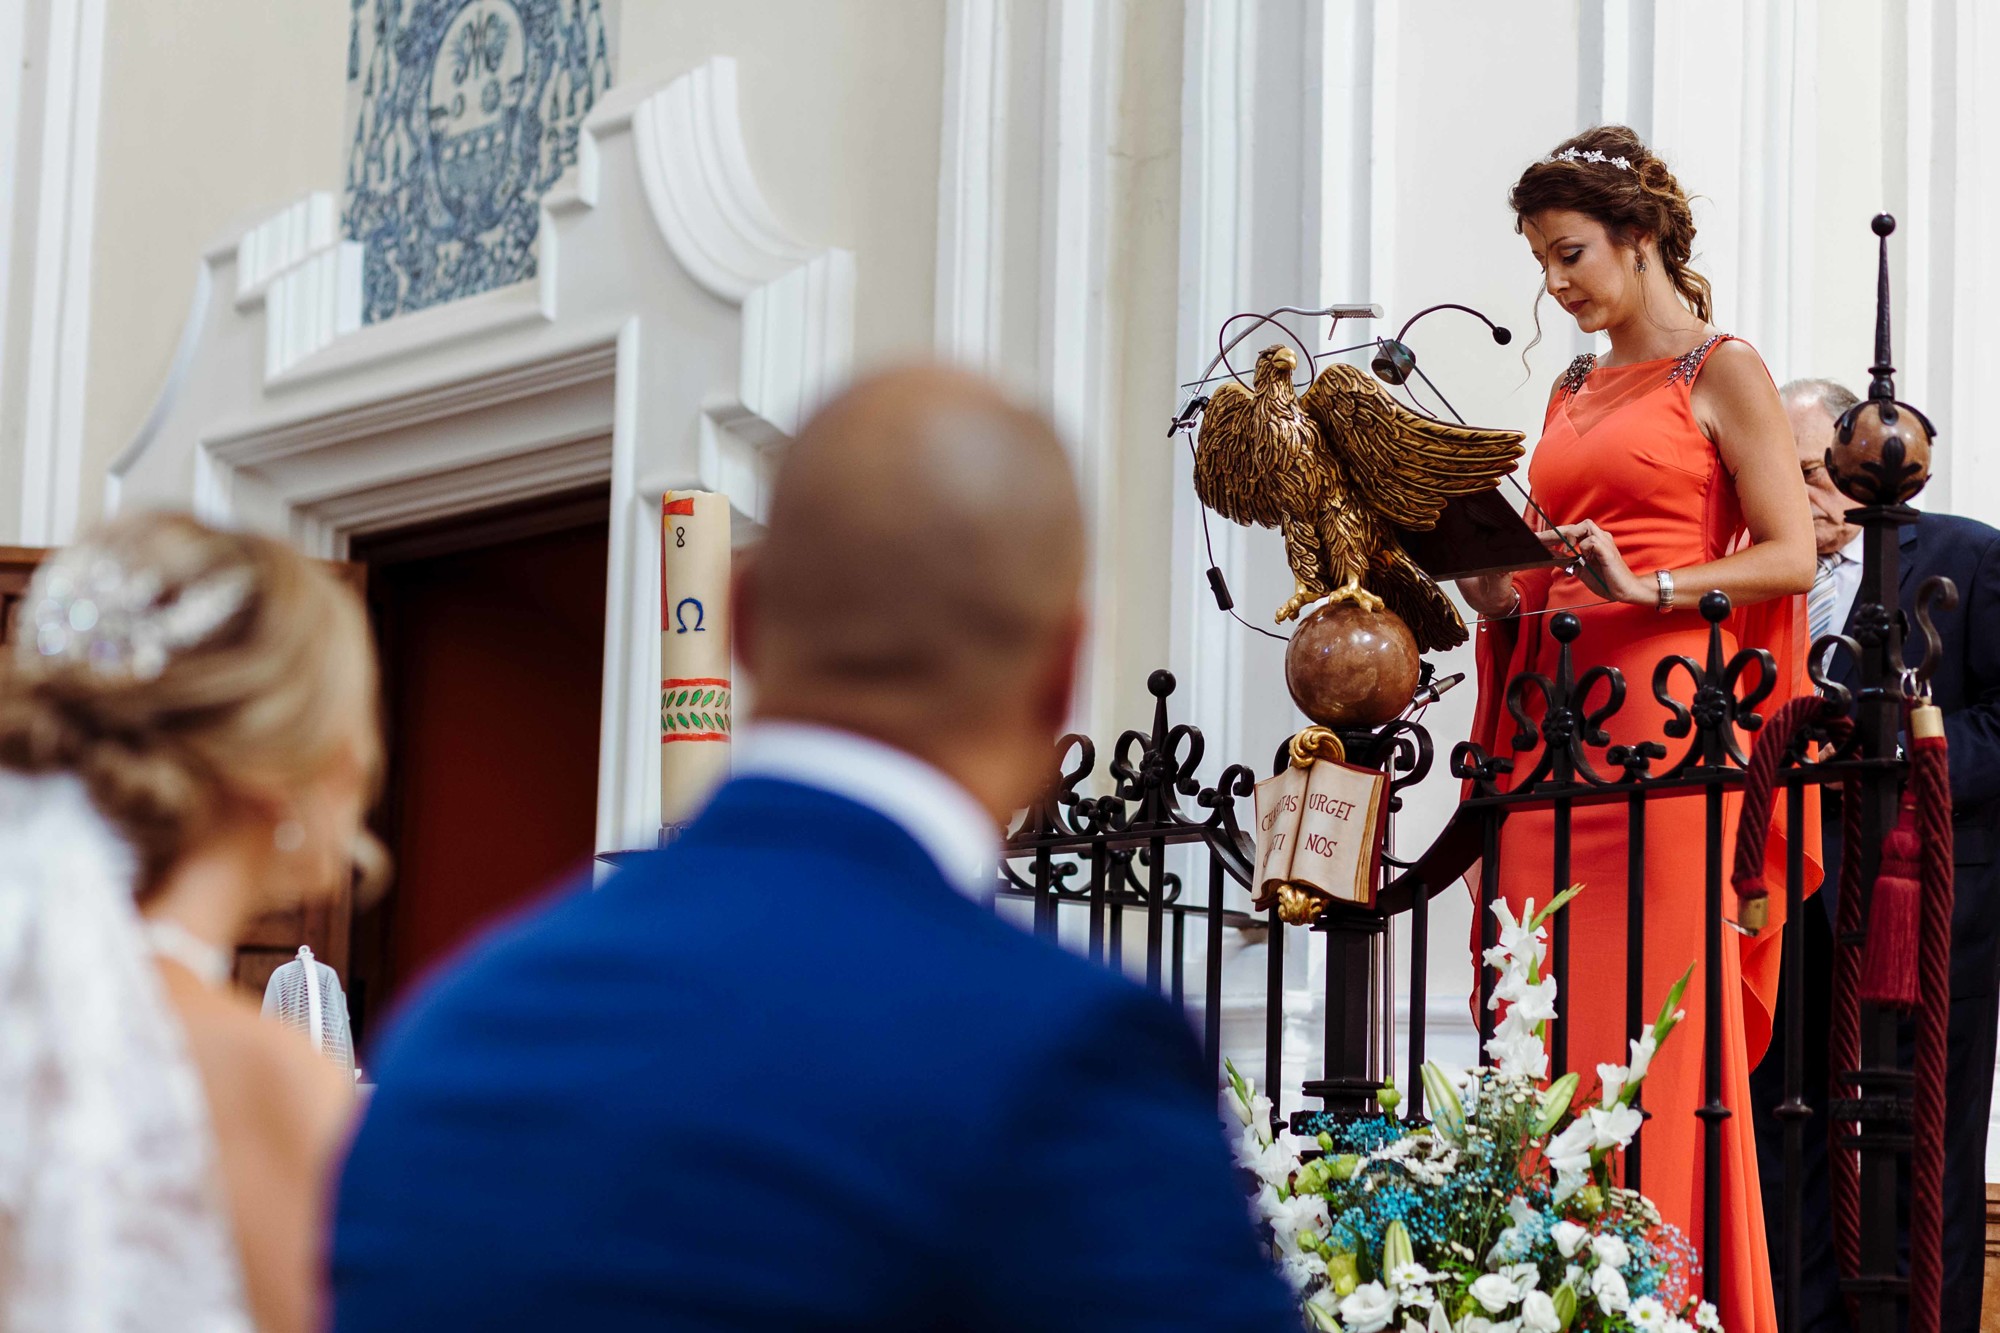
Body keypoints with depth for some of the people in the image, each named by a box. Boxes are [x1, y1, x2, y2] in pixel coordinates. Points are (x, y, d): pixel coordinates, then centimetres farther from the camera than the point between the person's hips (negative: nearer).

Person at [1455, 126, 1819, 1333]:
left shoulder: (1722, 372, 0)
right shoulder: (1573, 390, 19)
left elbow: (1791, 556, -8)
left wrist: (1647, 586, -18)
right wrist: (1498, 584, 1)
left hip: (1658, 722, -6)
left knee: (1657, 1015, -8)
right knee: (1544, 1023, 2)